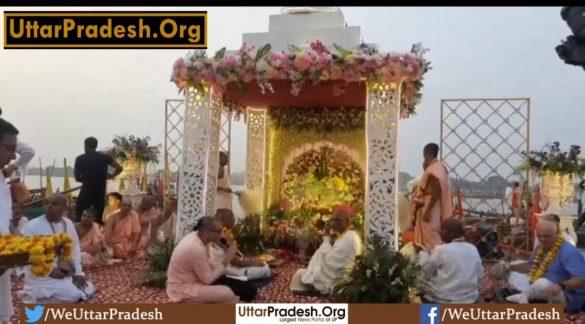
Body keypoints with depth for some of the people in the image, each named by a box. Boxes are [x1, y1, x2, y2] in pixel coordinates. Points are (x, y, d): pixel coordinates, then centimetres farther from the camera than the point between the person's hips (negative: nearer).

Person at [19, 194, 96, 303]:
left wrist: (78, 272, 0)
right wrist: (49, 270, -22)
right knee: (74, 295, -19)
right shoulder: (32, 226, -14)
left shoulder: (68, 223, 4)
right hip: (41, 276, -7)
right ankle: (33, 296, 0)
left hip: (64, 274, 7)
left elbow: (75, 248, 10)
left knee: (89, 290, 1)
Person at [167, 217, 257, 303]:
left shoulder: (197, 237, -3)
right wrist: (226, 260, -17)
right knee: (228, 294, -22)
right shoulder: (196, 248, -31)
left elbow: (208, 262, 10)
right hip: (183, 289, -9)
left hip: (193, 279, 9)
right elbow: (208, 279, -22)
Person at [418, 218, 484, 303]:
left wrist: (422, 254, 12)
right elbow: (480, 276, 6)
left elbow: (427, 271, -4)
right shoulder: (473, 249, -1)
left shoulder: (441, 250, -16)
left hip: (441, 299, -5)